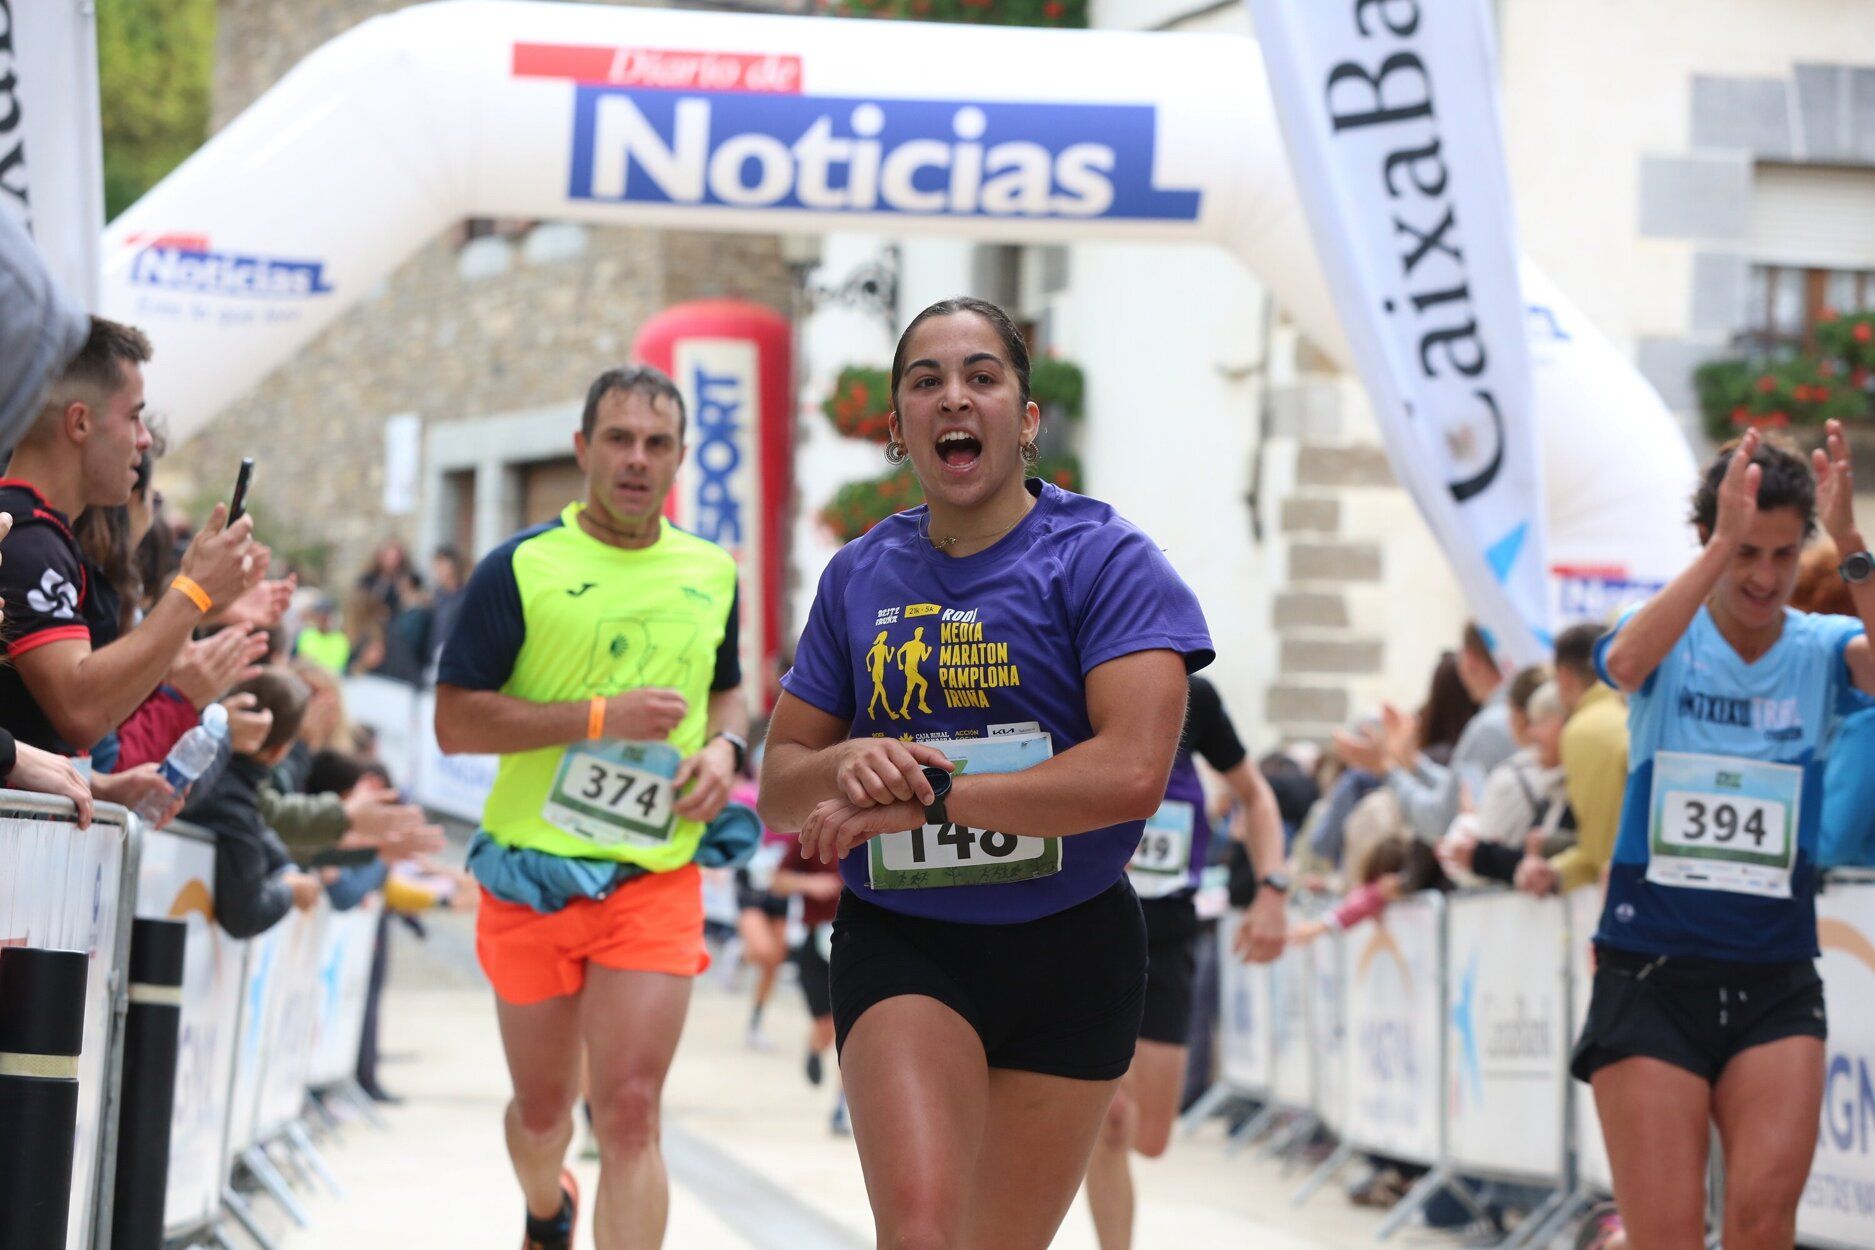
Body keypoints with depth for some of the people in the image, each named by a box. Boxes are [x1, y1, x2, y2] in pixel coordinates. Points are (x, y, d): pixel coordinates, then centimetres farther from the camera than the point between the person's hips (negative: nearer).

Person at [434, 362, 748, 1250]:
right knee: (541, 1109, 15)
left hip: (656, 880, 1)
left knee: (629, 1112, -12)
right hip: (534, 876, -1)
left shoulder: (711, 573, 7)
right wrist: (601, 717, -18)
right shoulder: (520, 568, -6)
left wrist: (724, 747, 0)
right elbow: (455, 722, -9)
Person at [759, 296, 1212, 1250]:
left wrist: (927, 798, -19)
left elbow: (1133, 771, -20)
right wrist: (845, 765, -13)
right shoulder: (859, 576, 8)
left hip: (1068, 950, -1)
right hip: (900, 948, 1)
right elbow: (779, 789, 11)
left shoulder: (1100, 557, -6)